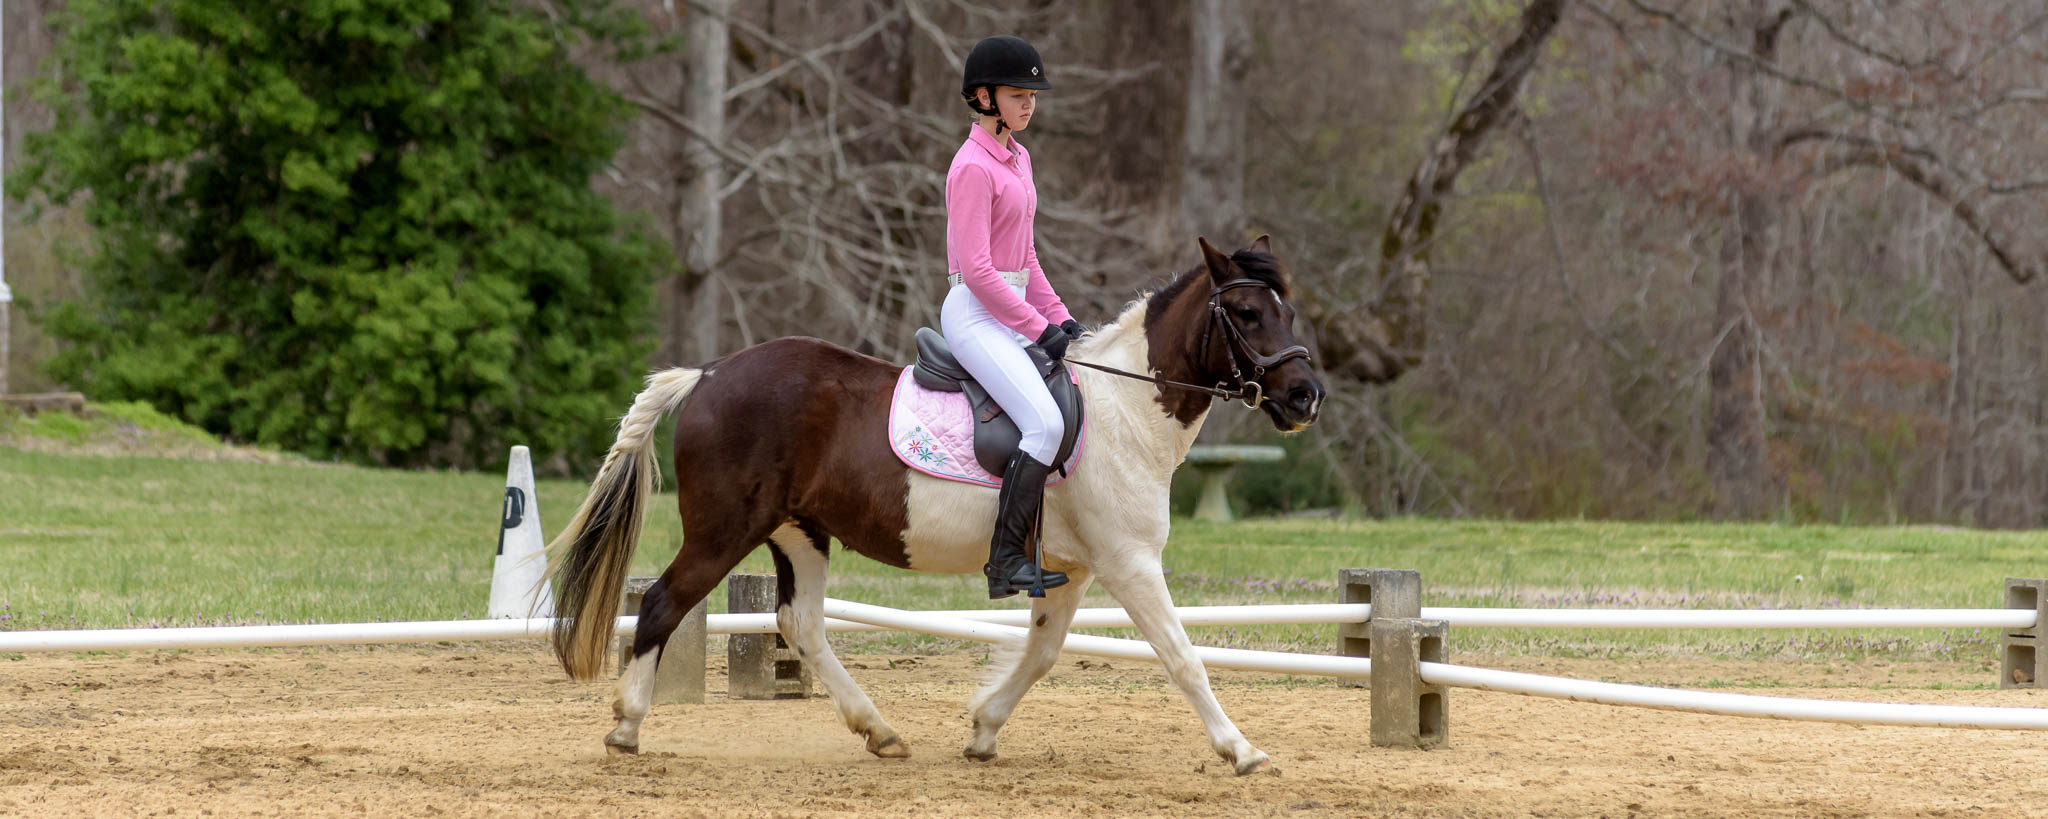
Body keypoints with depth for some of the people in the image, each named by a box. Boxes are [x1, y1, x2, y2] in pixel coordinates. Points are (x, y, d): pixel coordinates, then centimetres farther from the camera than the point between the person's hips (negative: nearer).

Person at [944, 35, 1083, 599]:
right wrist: (1037, 328, -17)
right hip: (976, 314, -10)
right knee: (1045, 423, -23)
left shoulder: (1017, 159, 15)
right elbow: (976, 268, -18)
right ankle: (1006, 561, -21)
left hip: (1013, 313, 10)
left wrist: (1058, 316, 11)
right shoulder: (973, 166, -13)